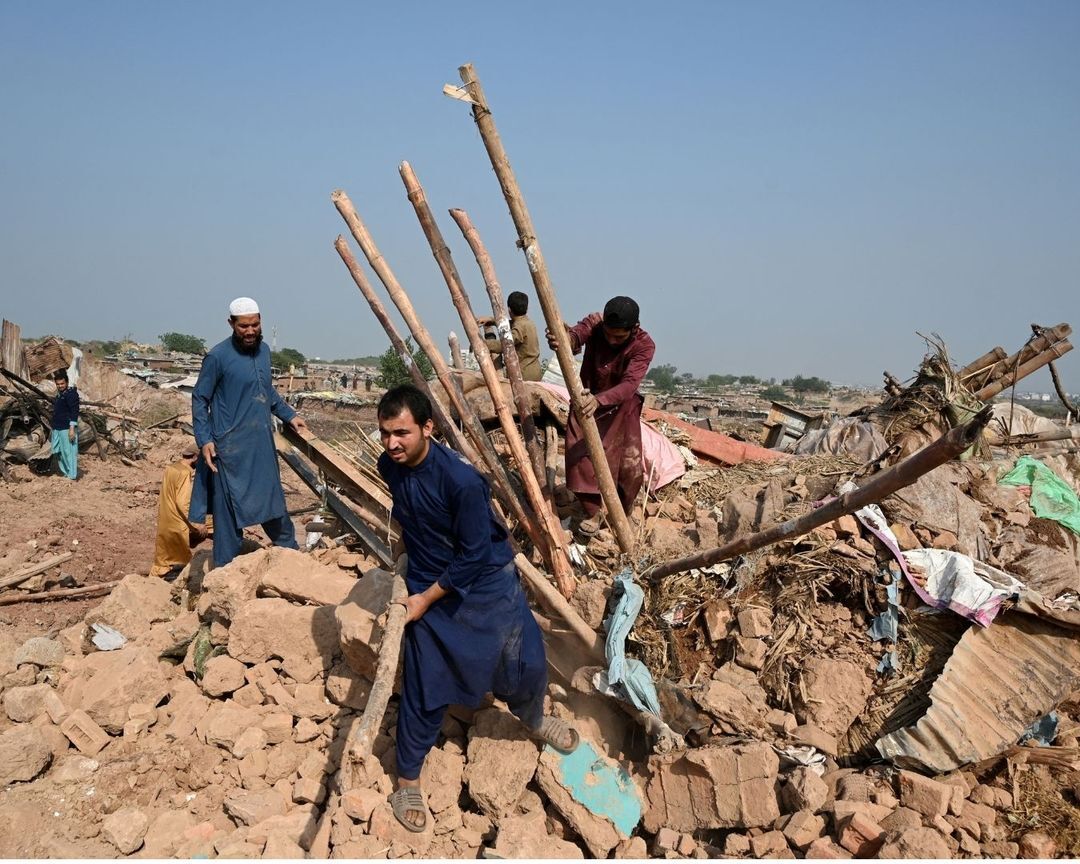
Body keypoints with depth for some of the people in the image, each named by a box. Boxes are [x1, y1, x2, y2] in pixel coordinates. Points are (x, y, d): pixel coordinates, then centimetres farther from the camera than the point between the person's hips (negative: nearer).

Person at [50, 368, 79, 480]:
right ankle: (66, 473, 21)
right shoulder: (59, 394, 16)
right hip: (57, 429, 9)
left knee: (69, 452, -5)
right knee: (58, 452, 12)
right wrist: (54, 429, 24)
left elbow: (74, 412, -16)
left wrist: (72, 428, -21)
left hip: (67, 429, -9)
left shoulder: (71, 393, -11)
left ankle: (72, 476, 0)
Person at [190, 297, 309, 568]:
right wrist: (204, 440, -14)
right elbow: (199, 399, -7)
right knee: (230, 509, -1)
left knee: (274, 501, 17)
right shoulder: (218, 357, -12)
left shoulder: (263, 350, 9)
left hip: (262, 444, 7)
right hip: (231, 447, -6)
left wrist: (289, 415, 20)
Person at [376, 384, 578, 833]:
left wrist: (426, 599, -15)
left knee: (526, 664, 2)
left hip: (486, 581, -3)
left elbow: (473, 556, -22)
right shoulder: (389, 466, -12)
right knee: (423, 687, 4)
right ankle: (407, 783, 21)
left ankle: (533, 719, 37)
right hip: (427, 586, 3)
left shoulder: (461, 479, -30)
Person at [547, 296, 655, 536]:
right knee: (580, 456, -13)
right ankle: (595, 510, 6)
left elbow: (629, 384, -37)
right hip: (585, 401, 1)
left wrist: (599, 400, -55)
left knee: (630, 467, -4)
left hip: (621, 407, -1)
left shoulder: (644, 345, -24)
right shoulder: (594, 323, -18)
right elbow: (573, 337, -38)